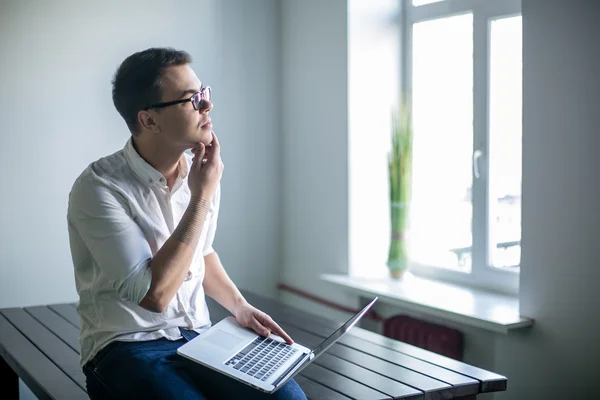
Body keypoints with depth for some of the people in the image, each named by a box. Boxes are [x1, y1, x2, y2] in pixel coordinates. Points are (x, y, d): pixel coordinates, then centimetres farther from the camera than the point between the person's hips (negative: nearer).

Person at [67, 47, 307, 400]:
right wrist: (201, 197, -18)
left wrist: (239, 306, 5)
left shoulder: (201, 174, 5)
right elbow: (154, 294, -22)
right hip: (127, 347, -5)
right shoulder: (99, 187, -16)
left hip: (199, 336, 5)